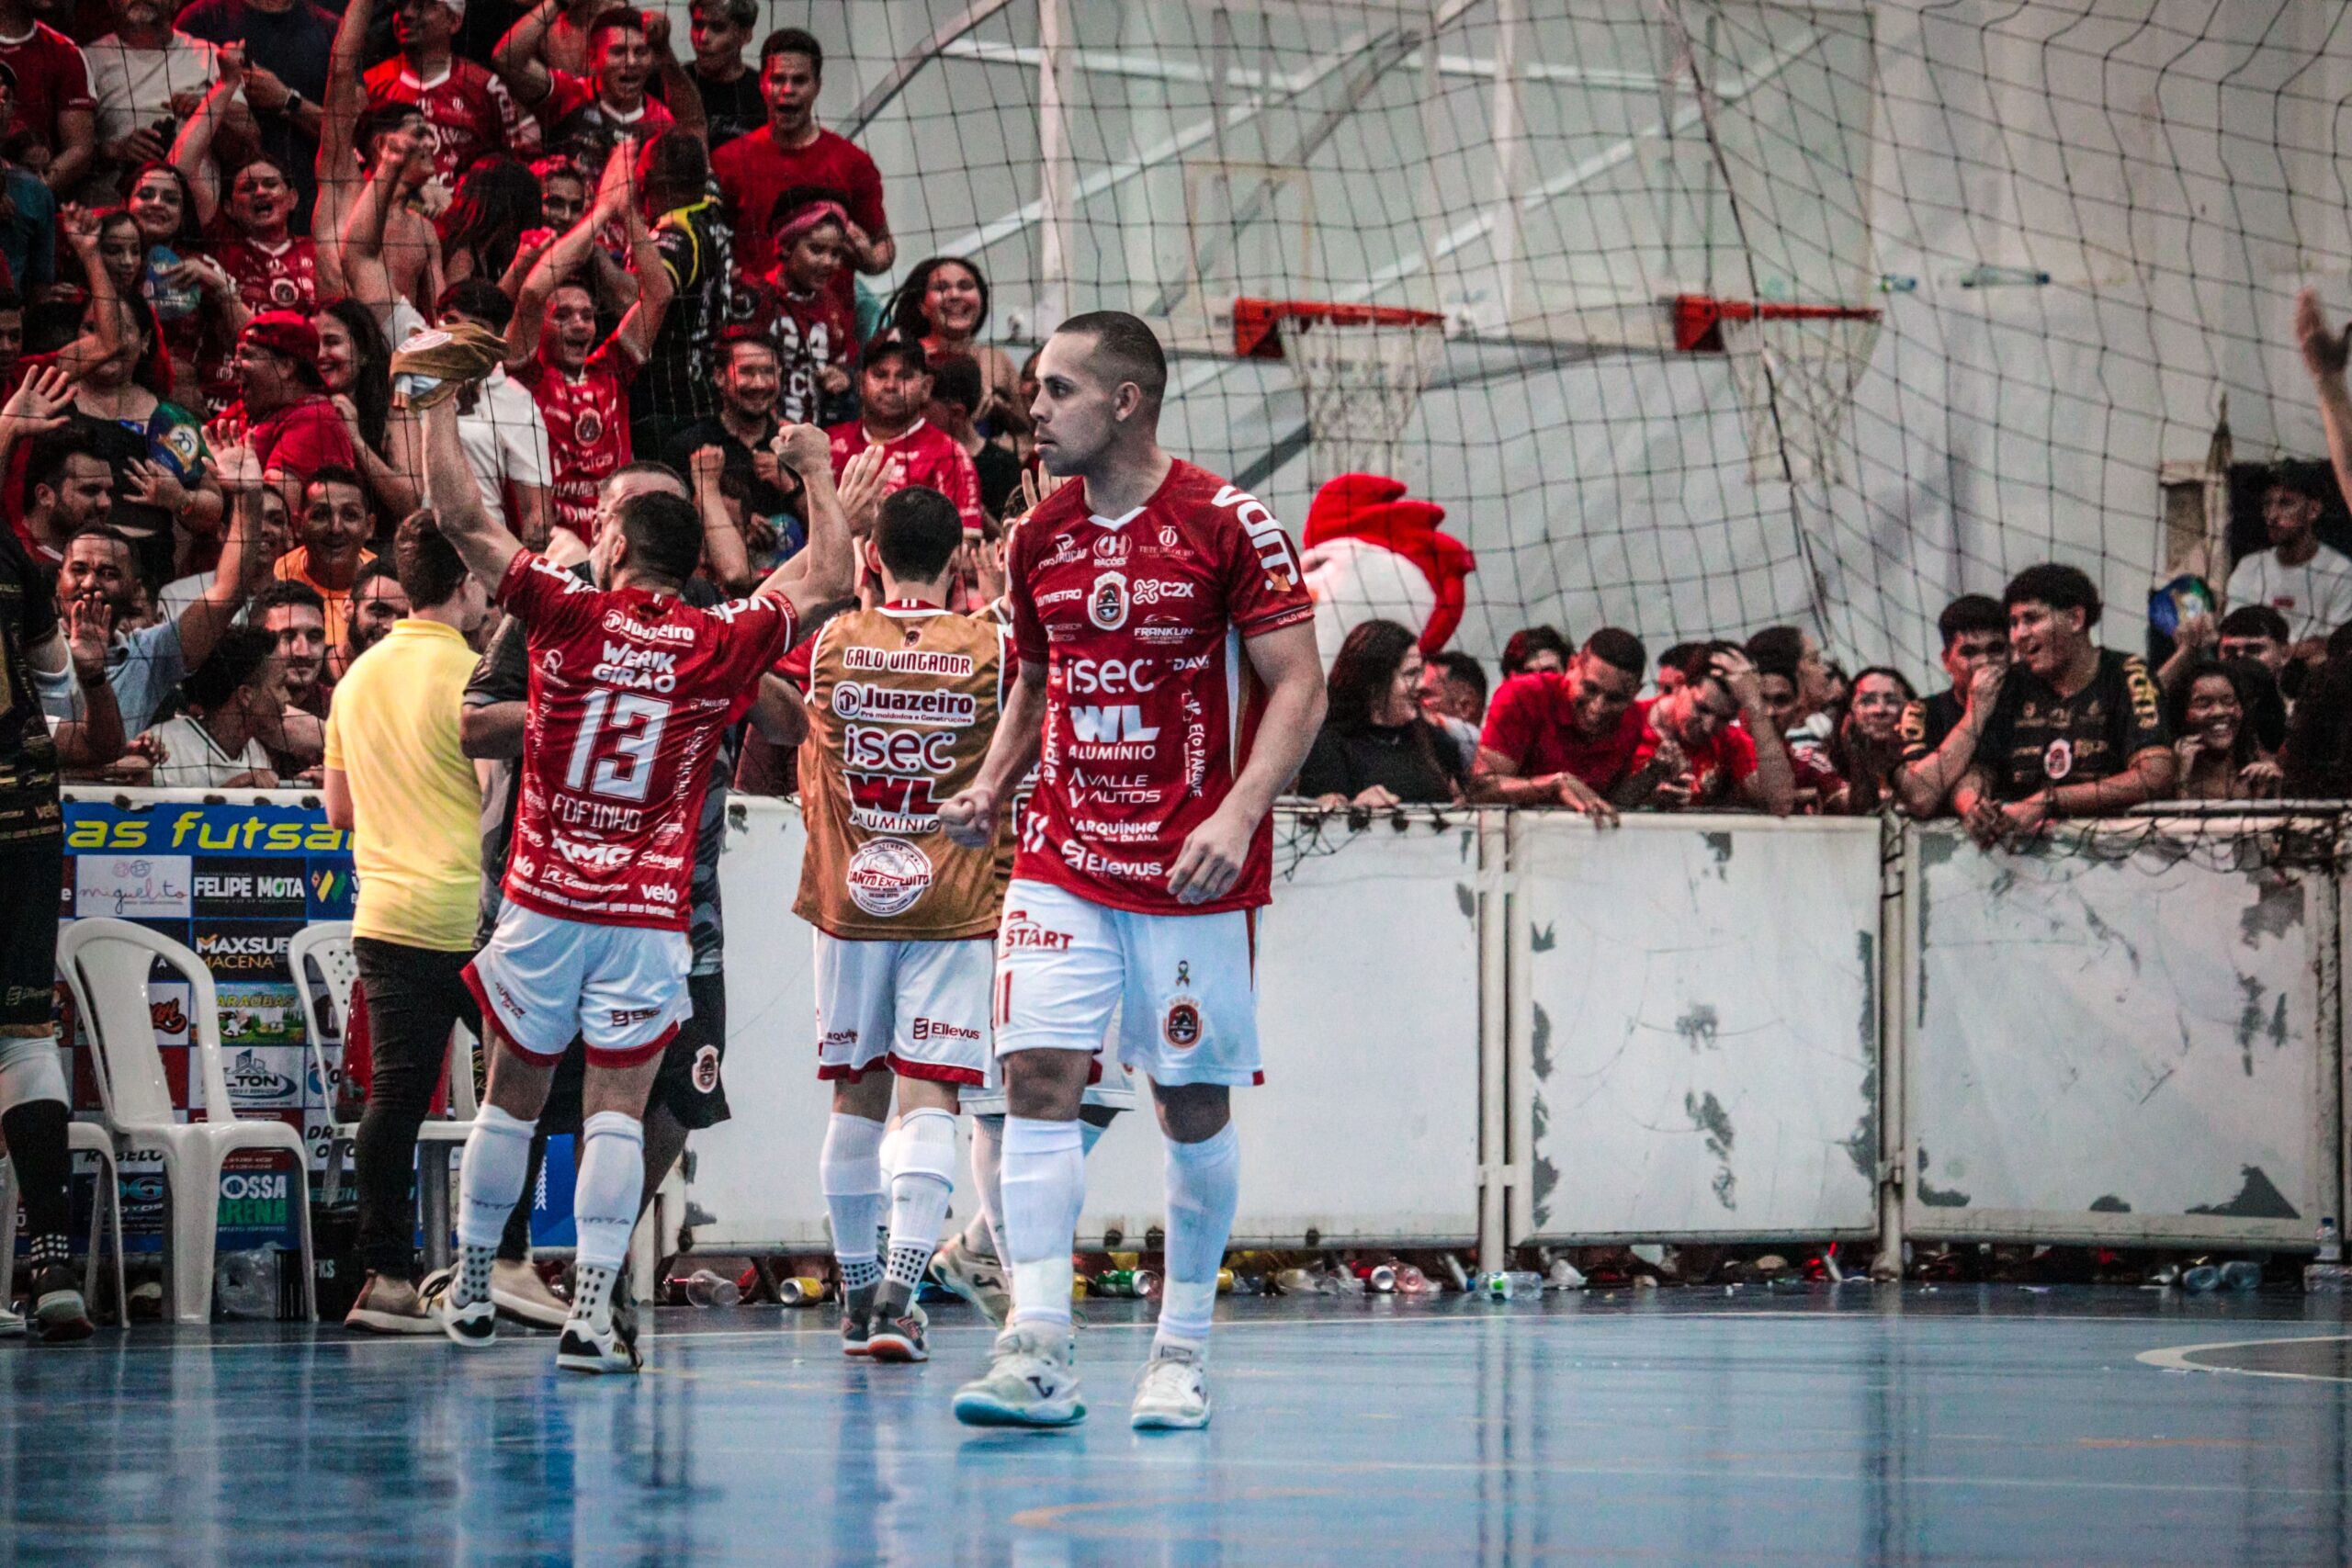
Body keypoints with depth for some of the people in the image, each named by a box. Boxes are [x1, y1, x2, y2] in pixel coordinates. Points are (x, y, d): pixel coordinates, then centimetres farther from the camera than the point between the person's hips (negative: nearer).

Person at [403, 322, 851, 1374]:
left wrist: (439, 396, 6)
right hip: (649, 918, 0)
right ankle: (591, 1313, -11)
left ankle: (471, 1290, 23)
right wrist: (818, 473, 26)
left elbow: (460, 517, -3)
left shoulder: (570, 617, -4)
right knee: (617, 1110, -2)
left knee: (511, 1096, 13)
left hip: (543, 903, 0)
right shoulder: (719, 648, -1)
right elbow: (825, 581, 13)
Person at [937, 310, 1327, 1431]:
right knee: (1037, 1081, -10)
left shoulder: (1229, 526, -8)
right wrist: (990, 788, 5)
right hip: (1061, 863, 4)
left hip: (1193, 874, -4)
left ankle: (1182, 1350, 19)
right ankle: (1038, 1353, -14)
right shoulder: (1039, 539, 8)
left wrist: (1237, 814, -21)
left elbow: (1298, 686, -9)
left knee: (1195, 1107, 4)